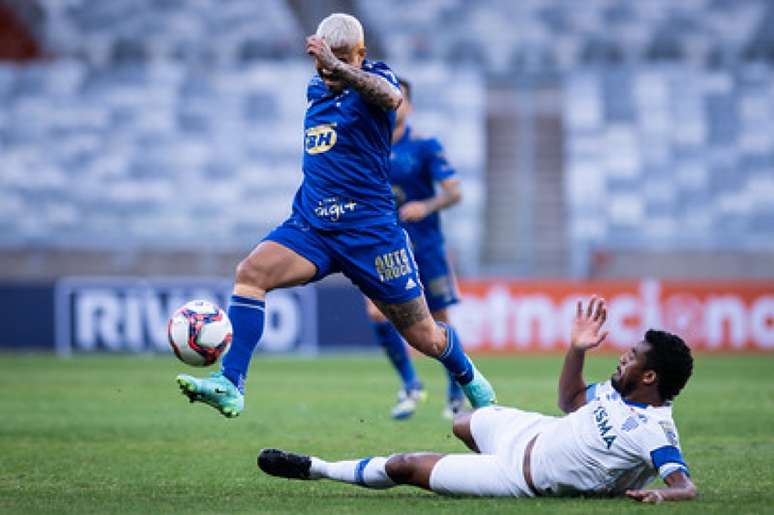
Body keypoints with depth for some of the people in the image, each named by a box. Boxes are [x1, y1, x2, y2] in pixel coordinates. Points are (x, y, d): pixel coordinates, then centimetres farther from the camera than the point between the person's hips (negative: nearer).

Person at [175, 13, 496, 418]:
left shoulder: (374, 78, -8)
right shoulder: (315, 89, 11)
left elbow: (391, 97, -35)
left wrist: (338, 66, -47)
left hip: (369, 228, -5)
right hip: (311, 224, 5)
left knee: (425, 337, 4)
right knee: (250, 272, -24)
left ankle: (471, 381, 36)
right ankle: (230, 385, -30)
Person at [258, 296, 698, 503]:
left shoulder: (653, 433, -32)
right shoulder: (618, 391, -7)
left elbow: (687, 487, -38)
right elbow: (570, 402, 8)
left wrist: (661, 493, -61)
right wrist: (577, 350, -5)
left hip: (519, 477, -7)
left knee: (405, 466, 5)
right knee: (465, 423, 35)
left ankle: (315, 469, 29)